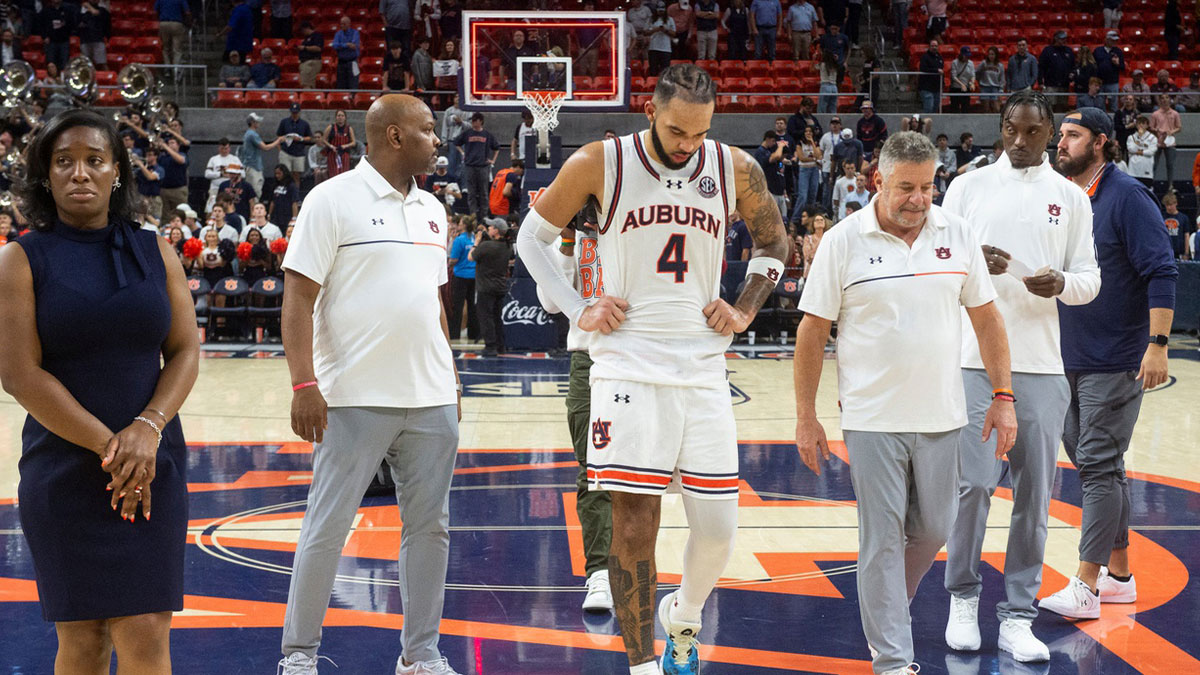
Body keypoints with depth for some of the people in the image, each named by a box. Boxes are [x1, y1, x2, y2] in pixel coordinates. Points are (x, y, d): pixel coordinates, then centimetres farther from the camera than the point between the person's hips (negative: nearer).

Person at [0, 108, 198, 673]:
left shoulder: (155, 252, 8)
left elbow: (186, 352, 5)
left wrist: (148, 428, -13)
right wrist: (108, 447, -14)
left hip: (153, 468, 2)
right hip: (63, 471, -2)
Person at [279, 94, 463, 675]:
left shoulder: (432, 210, 15)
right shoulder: (333, 200, -5)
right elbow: (298, 297, -10)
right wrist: (304, 384, -17)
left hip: (432, 399, 6)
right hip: (356, 400, -6)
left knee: (429, 524, 9)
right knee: (327, 528, 0)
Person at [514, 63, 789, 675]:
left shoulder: (735, 169, 2)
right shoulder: (600, 164, -4)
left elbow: (773, 242, 20)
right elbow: (531, 238, 8)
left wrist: (744, 310, 7)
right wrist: (578, 310, -1)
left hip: (703, 367, 3)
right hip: (628, 366, -2)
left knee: (717, 528, 3)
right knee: (634, 525, -5)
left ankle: (682, 617, 33)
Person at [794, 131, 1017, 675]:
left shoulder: (957, 235, 3)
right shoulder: (843, 242, -6)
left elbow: (986, 318, 9)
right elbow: (812, 331, -2)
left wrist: (1003, 396, 4)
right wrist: (806, 418, -3)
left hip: (940, 417, 3)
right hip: (872, 420, -3)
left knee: (933, 529, 12)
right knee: (881, 539, 0)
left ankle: (886, 607, 39)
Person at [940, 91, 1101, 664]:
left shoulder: (1070, 197, 9)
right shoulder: (968, 186, 7)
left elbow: (1090, 278, 9)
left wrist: (1062, 283, -14)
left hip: (1041, 365, 1)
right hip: (974, 358, -1)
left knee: (1034, 493, 2)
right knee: (973, 483, -4)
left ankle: (1017, 616, 10)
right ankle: (963, 597, 16)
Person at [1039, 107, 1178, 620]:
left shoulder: (1126, 198, -11)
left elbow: (1161, 272, -15)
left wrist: (1157, 343, -21)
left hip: (1115, 361, -8)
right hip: (1068, 359, 8)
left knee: (1099, 465, -8)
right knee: (1096, 464, 13)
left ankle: (1086, 586, -5)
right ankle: (1119, 573, 24)